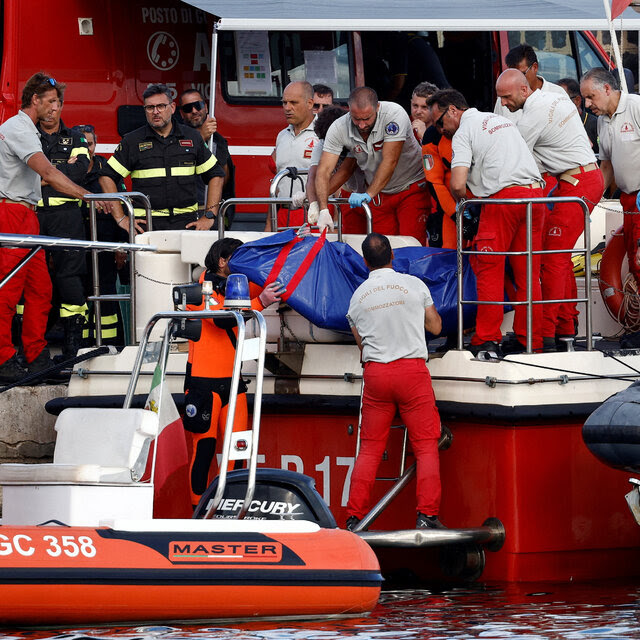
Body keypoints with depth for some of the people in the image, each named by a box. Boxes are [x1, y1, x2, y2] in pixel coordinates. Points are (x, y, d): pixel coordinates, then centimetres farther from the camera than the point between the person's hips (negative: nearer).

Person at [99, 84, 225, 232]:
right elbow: (107, 176, 8)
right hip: (147, 224, -1)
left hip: (185, 223, 1)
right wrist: (120, 218, 0)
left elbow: (216, 175, 18)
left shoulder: (192, 137, 12)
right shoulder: (132, 141, 7)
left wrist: (209, 216, 8)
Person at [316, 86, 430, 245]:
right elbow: (324, 171, -18)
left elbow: (389, 162, -29)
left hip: (412, 188, -3)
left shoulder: (394, 114, -26)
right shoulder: (338, 128, -15)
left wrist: (368, 195, -39)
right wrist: (323, 209, -32)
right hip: (380, 196, 4)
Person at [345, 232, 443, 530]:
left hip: (374, 372, 3)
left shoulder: (358, 296, 7)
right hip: (412, 371, -3)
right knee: (426, 445, 0)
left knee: (370, 447, 8)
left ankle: (355, 517, 4)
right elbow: (435, 326, 10)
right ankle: (427, 515, -11)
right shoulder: (414, 285, -1)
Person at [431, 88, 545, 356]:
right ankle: (532, 341, 8)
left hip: (503, 198, -7)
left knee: (489, 271, 0)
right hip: (535, 193, 7)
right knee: (527, 273, 9)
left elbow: (457, 185, -11)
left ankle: (487, 340, -4)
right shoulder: (501, 120, 25)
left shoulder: (463, 133, 1)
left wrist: (460, 200, 12)